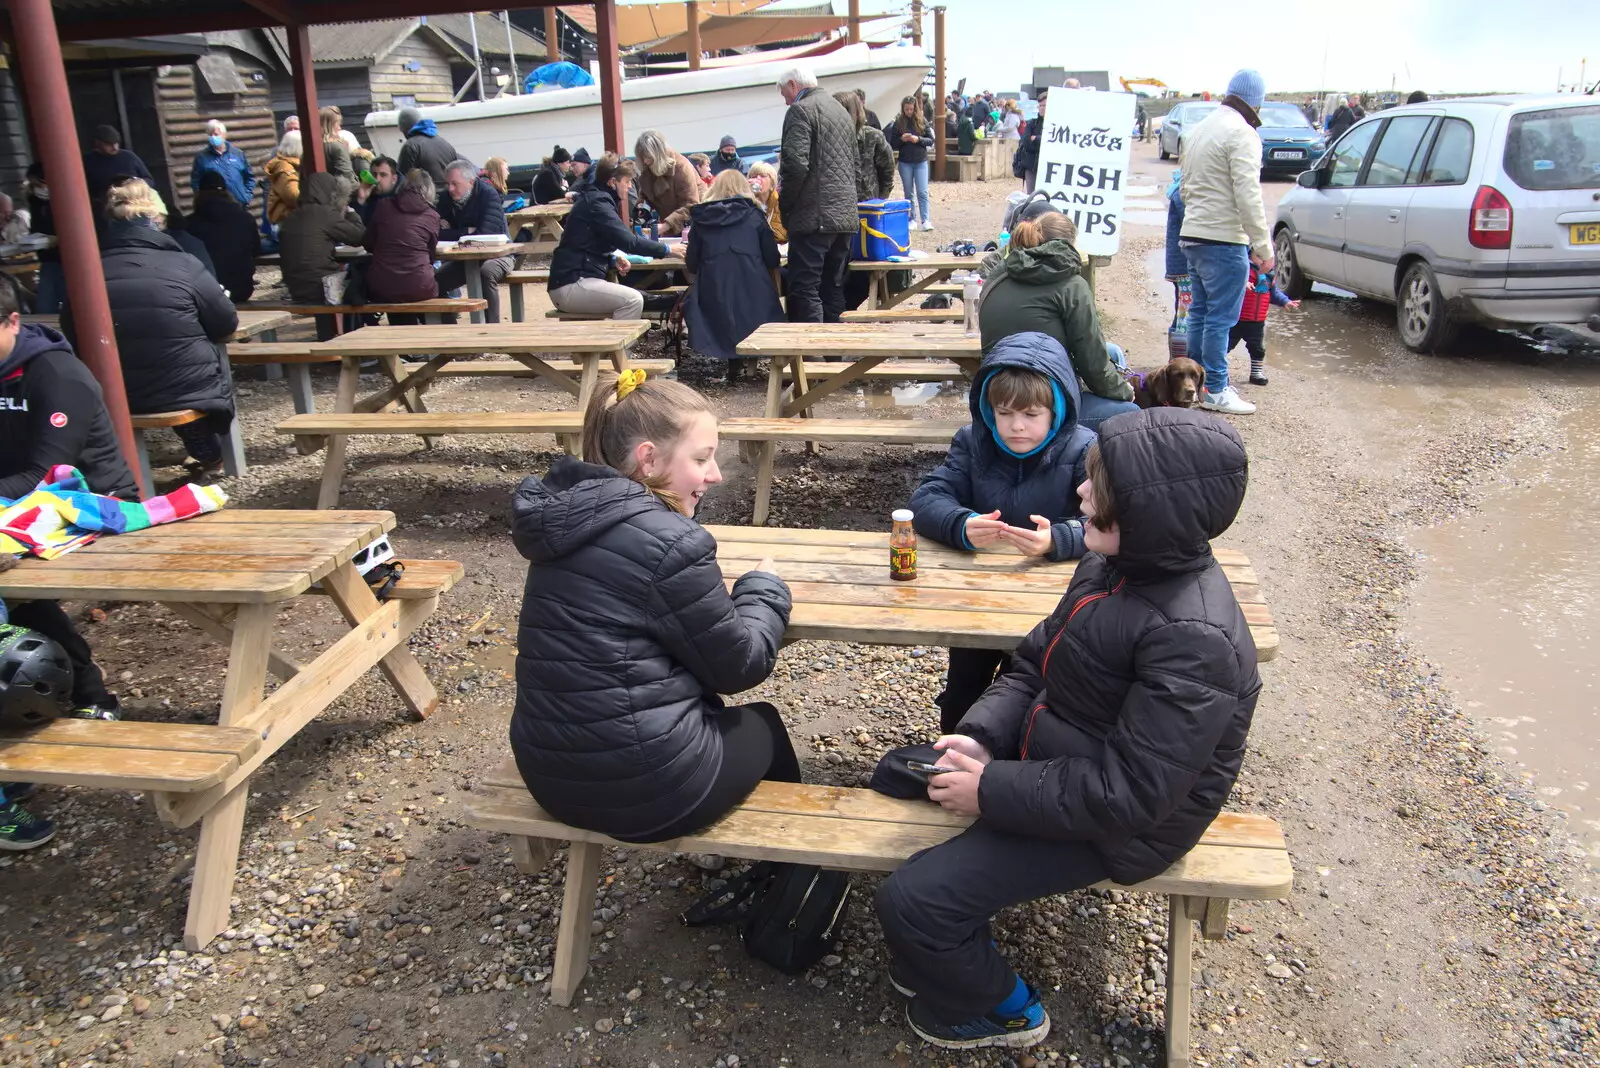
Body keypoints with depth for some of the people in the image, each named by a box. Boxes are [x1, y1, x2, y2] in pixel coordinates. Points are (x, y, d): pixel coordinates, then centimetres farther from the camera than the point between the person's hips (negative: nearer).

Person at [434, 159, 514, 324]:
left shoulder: (488, 195, -17)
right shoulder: (446, 198, -1)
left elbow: (486, 235, -27)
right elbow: (438, 234, -6)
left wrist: (454, 235, -17)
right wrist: (467, 232, -19)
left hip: (496, 254, -6)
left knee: (486, 272, -37)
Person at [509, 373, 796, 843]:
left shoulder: (569, 516, 2)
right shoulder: (667, 542, -22)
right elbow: (739, 666, -11)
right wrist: (764, 588, 6)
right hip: (646, 789, -7)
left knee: (707, 705, 31)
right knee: (764, 725, 22)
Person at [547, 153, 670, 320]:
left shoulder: (594, 198, 18)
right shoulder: (597, 202, -13)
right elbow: (628, 241, -22)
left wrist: (614, 260, 5)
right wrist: (666, 250, -13)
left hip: (576, 279, 10)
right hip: (570, 285, -10)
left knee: (633, 297, 13)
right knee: (633, 300, -21)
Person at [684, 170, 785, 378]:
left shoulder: (701, 218, 12)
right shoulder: (754, 215, 10)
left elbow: (691, 264, 12)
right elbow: (772, 259, 8)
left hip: (714, 290, 1)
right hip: (753, 288, -1)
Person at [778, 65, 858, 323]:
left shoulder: (800, 110, -6)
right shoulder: (840, 109, 20)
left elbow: (796, 164, -18)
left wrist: (784, 203, -5)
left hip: (814, 217, -8)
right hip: (844, 215, 9)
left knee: (804, 291, -8)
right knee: (834, 290, 12)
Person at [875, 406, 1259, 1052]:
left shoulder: (1192, 638, -32)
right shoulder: (1115, 566, -4)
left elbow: (1130, 793, -30)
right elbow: (1035, 662, 5)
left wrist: (993, 791, -24)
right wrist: (980, 735, -11)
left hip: (1116, 830, -9)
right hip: (1055, 760, 9)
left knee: (909, 901, -12)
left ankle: (999, 1009, 22)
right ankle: (937, 954, 35)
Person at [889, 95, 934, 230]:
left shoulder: (922, 121, 1)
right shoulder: (898, 123, 1)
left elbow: (931, 140, 1)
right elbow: (893, 144, 4)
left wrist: (918, 139, -15)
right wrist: (901, 139, -15)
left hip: (921, 162, -1)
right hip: (905, 162, 1)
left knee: (922, 192, -6)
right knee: (909, 193, 7)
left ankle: (925, 220, -5)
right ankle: (912, 220, 14)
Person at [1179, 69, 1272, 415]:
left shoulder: (1197, 130, 15)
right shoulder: (1242, 134, -13)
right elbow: (1248, 196, -19)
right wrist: (1263, 246, -15)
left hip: (1192, 236, 9)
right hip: (1224, 241, -9)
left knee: (1199, 313, 15)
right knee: (1220, 318, -3)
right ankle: (1215, 390, 2)